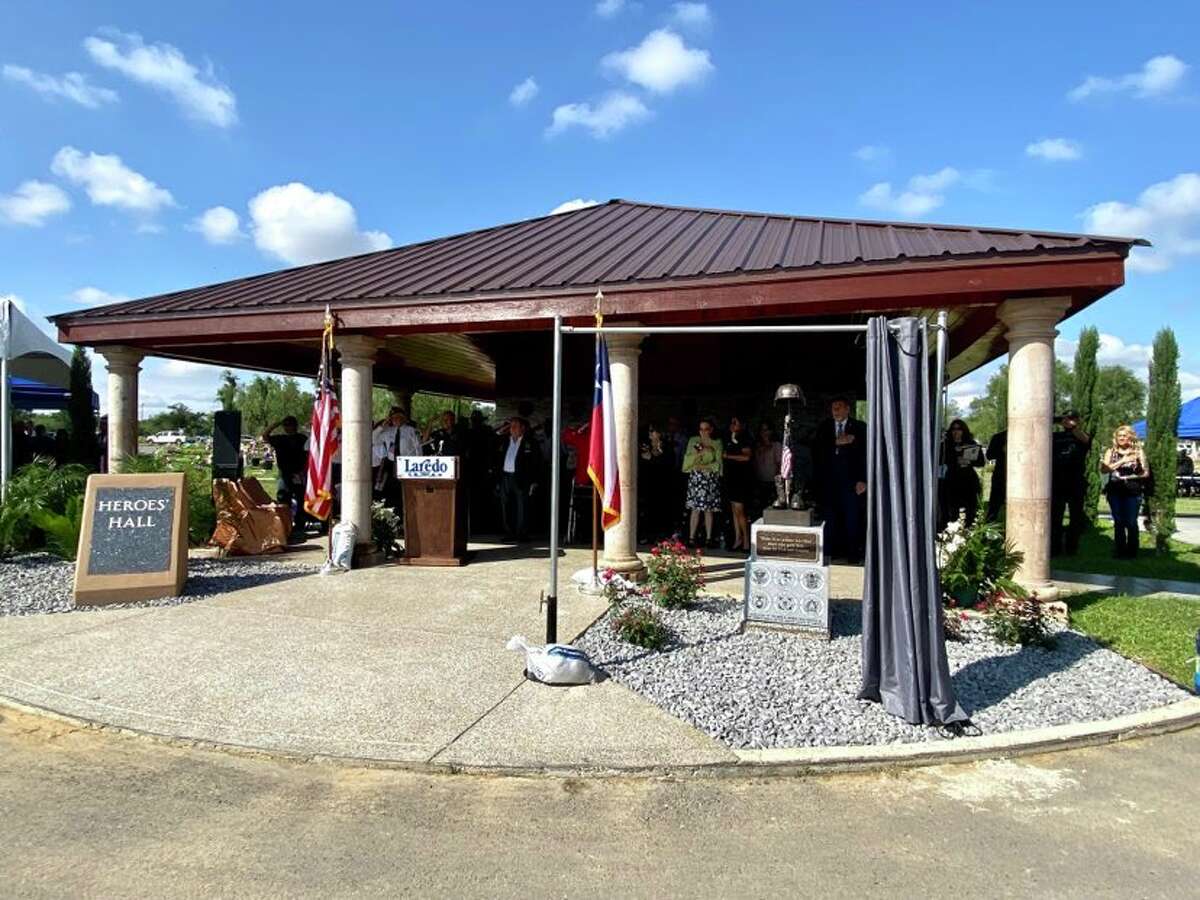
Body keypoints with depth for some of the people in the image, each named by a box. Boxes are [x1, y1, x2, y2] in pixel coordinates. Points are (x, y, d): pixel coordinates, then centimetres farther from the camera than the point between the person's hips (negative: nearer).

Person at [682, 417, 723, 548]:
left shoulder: (717, 443, 7)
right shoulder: (693, 441, 9)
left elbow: (718, 463, 1)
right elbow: (688, 459, 0)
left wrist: (705, 467, -11)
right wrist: (700, 452, -13)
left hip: (711, 479, 0)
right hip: (696, 478, 0)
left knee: (709, 509, 0)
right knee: (695, 509, -6)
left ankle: (709, 538, 5)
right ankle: (691, 537, -5)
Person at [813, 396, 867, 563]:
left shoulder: (859, 427, 5)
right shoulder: (824, 427, 12)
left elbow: (865, 454, 0)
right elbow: (816, 449, 0)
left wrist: (863, 480, -7)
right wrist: (836, 443, -14)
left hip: (851, 481, -2)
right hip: (828, 482, 2)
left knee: (852, 518, 0)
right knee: (829, 518, 2)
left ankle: (852, 553, 8)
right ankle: (830, 552, 9)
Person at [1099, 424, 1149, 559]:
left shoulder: (1138, 451, 4)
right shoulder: (1111, 451, 7)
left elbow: (1146, 473, 4)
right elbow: (1104, 469, -7)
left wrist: (1129, 476, -10)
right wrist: (1121, 461, -17)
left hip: (1133, 492, -2)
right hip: (1115, 491, 2)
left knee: (1131, 522, -3)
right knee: (1118, 522, 6)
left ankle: (1131, 551, 7)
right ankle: (1119, 551, 12)